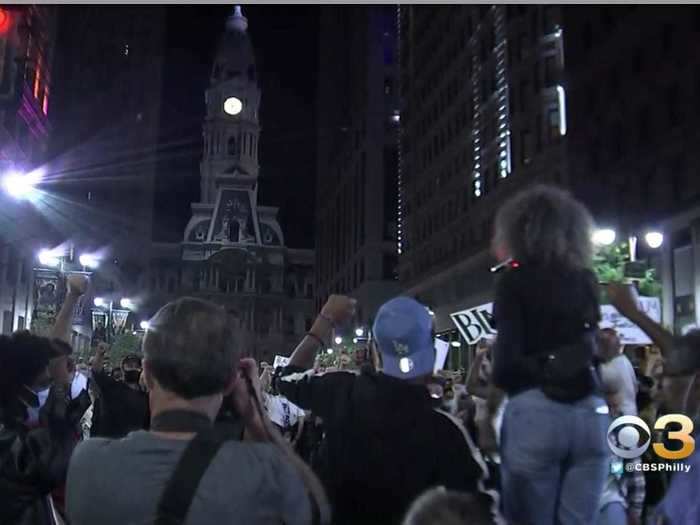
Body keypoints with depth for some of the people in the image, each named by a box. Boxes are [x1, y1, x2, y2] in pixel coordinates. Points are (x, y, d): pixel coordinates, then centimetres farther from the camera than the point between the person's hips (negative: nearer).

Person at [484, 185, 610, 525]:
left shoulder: (516, 280, 1)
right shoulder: (586, 280, 14)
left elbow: (508, 356, -10)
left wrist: (488, 411, 4)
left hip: (535, 410, -4)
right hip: (591, 411, 5)